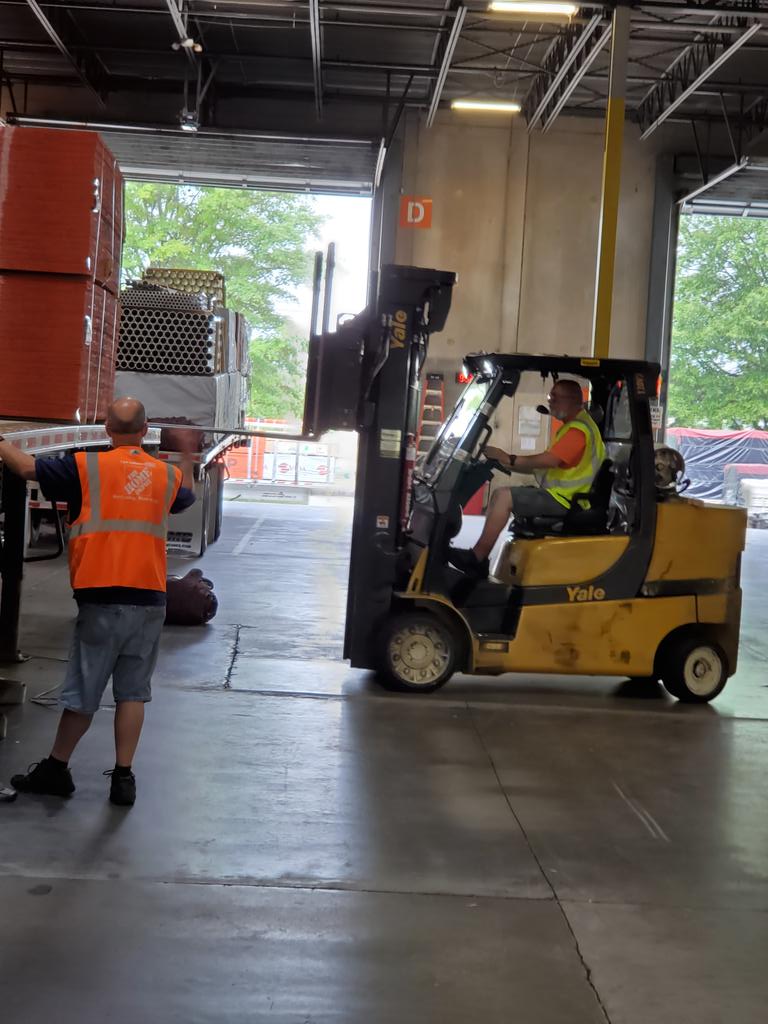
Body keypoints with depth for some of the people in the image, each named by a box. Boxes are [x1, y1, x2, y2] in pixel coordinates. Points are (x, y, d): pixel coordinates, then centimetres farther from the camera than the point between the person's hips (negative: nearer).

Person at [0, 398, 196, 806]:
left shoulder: (87, 466, -5)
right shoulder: (167, 474, 7)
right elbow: (187, 495, 30)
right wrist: (187, 455, 46)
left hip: (102, 600, -3)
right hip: (150, 600, 3)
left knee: (82, 691, 7)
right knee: (133, 691, 10)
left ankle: (55, 769, 22)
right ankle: (123, 777, 11)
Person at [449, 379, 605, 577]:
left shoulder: (579, 429, -16)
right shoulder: (573, 425, 19)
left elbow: (548, 460, -26)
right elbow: (547, 464, 17)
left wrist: (509, 459, -19)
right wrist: (508, 463, 8)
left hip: (563, 500, -11)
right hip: (557, 493, 11)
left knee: (503, 496, -20)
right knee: (499, 494, 6)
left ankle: (476, 557, -16)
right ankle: (479, 559, -1)